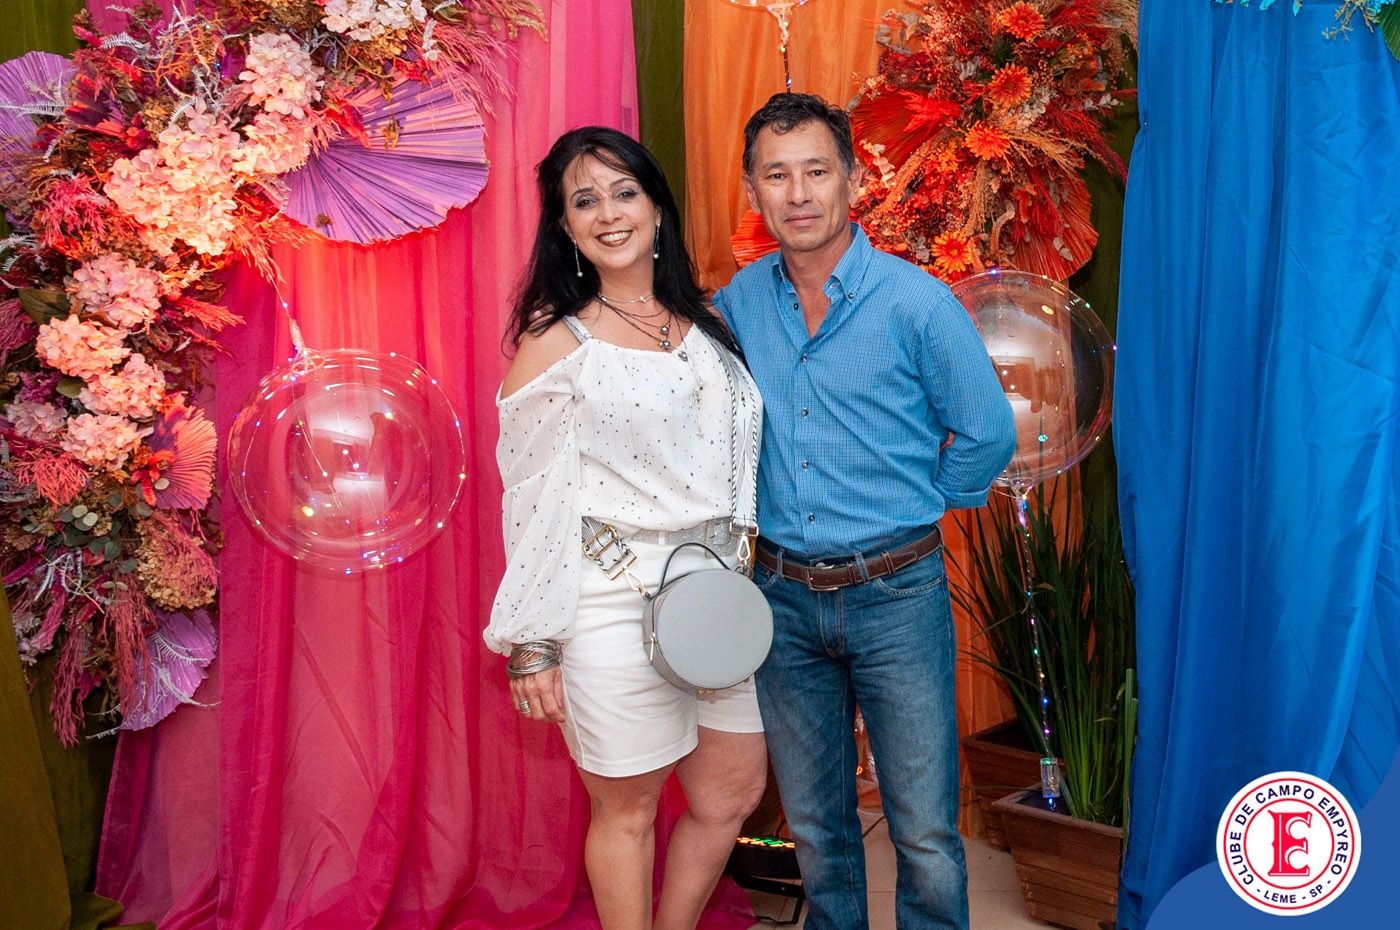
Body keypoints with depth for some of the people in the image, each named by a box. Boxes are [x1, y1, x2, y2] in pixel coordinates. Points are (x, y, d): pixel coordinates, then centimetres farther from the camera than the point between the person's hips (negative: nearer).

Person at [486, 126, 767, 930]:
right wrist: (530, 645, -9)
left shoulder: (705, 321, 10)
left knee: (735, 792, 16)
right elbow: (531, 498, -8)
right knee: (627, 810, 7)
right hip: (615, 604, -6)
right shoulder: (555, 340, -6)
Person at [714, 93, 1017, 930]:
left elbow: (989, 436, -2)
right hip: (783, 596, 4)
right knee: (814, 820, 17)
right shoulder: (739, 302, 1)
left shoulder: (917, 303, -11)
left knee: (925, 832, 4)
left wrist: (909, 507, 5)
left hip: (895, 594, -3)